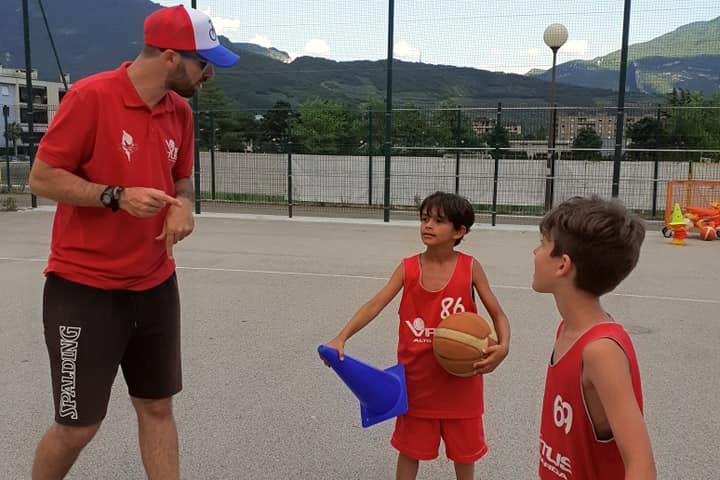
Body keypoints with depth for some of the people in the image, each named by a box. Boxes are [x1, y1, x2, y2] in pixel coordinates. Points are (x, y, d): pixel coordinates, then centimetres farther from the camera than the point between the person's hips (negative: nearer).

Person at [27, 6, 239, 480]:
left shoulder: (181, 111, 5)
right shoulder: (90, 96, -14)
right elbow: (41, 178, -11)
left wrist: (183, 205, -5)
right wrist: (116, 196, -24)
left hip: (155, 285, 6)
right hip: (84, 288, -5)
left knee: (158, 409, 10)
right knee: (78, 426, 3)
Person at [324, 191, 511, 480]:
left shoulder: (470, 267, -9)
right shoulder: (408, 268, -7)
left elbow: (498, 314, -4)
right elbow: (375, 305, -15)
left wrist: (502, 347, -24)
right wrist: (341, 339, -28)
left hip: (460, 376, 0)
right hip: (417, 377, 1)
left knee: (464, 450, 18)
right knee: (410, 448, 15)